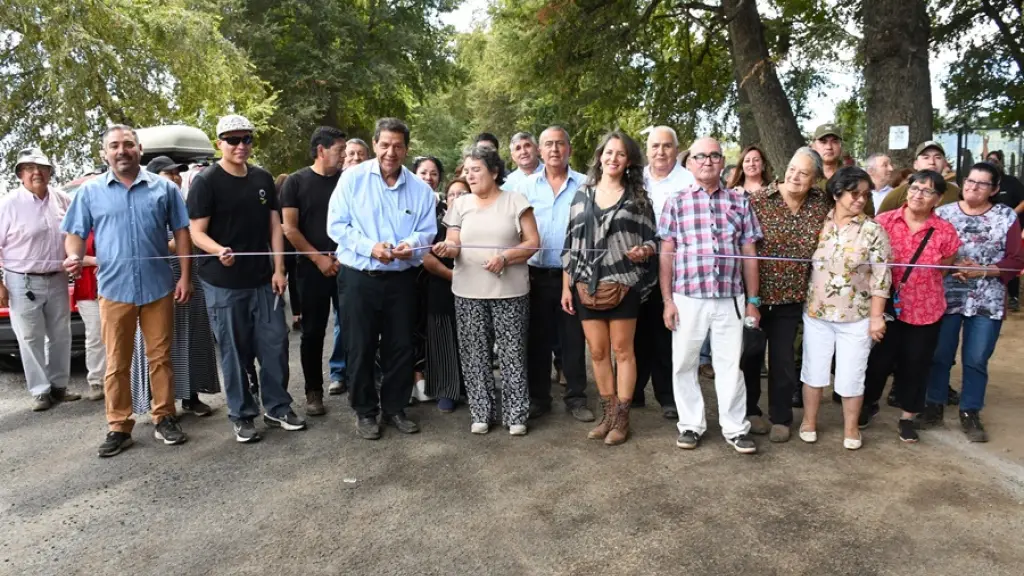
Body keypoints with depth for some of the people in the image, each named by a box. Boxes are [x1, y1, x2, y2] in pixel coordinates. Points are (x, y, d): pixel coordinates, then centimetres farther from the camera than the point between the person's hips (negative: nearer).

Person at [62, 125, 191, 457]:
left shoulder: (164, 188, 5)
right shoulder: (90, 191, 6)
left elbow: (181, 232, 5)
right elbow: (75, 234, 8)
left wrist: (185, 277, -1)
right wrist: (74, 256, -15)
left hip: (159, 287, 0)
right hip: (114, 289, 1)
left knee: (160, 357, 7)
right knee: (116, 363, 6)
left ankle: (165, 419, 18)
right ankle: (118, 428, 16)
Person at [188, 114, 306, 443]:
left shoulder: (263, 179, 9)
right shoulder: (206, 182, -6)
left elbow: (274, 225, 10)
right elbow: (197, 232, -9)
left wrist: (278, 269, 1)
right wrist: (218, 250, -31)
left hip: (263, 279, 4)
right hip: (223, 283, -4)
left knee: (275, 344, 6)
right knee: (234, 351, 4)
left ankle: (278, 409, 20)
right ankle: (242, 415, 17)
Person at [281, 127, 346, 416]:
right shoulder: (296, 181, 0)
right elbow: (289, 228, -4)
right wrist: (319, 258, -10)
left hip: (348, 266, 2)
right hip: (313, 268, -1)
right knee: (313, 331, 6)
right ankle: (313, 392, 17)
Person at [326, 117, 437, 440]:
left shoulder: (420, 189, 4)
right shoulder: (353, 177, -4)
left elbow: (428, 231, 3)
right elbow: (336, 225, -7)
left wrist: (411, 244, -20)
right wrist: (369, 247, -19)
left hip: (401, 279, 3)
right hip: (359, 277, -2)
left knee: (401, 347, 10)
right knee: (360, 348, 6)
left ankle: (395, 408, 28)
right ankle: (365, 411, 23)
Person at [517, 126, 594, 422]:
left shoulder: (585, 185, 0)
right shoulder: (527, 186, 5)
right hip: (537, 274, 1)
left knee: (573, 338, 7)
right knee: (538, 339, 9)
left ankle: (576, 398, 20)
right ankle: (538, 398, 22)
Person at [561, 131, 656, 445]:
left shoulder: (638, 197, 3)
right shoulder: (582, 194, 9)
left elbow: (652, 239, 4)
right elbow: (571, 244, 8)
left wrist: (644, 251, -20)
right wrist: (566, 286, 5)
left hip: (623, 285, -2)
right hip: (587, 285, 3)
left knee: (622, 350, 5)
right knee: (598, 352, 9)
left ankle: (622, 417, 14)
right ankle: (608, 413, 22)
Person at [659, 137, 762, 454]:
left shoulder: (740, 202, 8)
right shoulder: (676, 203, 3)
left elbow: (749, 254, 9)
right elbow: (666, 254, 2)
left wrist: (752, 301, 6)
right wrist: (667, 300, -3)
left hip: (730, 299, 1)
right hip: (688, 298, 0)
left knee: (730, 364, 9)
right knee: (684, 364, 7)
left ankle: (735, 428, 22)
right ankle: (691, 425, 23)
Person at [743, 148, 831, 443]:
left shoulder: (821, 204, -1)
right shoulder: (759, 200, -11)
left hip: (791, 297, 2)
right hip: (755, 292, -2)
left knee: (783, 359, 9)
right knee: (751, 354, 11)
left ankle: (781, 417, 25)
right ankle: (749, 410, 29)